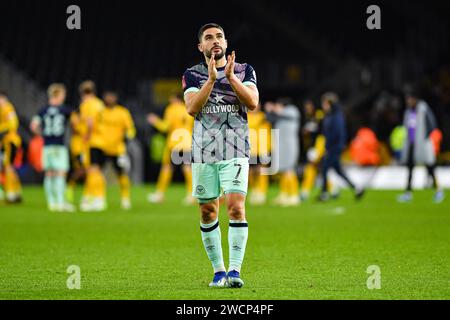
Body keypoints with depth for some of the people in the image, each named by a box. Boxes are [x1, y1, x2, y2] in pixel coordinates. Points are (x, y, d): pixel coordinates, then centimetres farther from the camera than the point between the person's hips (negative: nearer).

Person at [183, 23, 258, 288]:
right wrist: (212, 79, -18)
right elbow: (192, 108, -9)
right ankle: (218, 270, 14)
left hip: (235, 151, -2)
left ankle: (235, 270, -17)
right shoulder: (192, 75, 7)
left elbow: (253, 103, -8)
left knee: (236, 208, -15)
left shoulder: (244, 71, 7)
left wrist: (230, 76, -17)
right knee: (208, 212, 4)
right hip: (204, 152, 2)